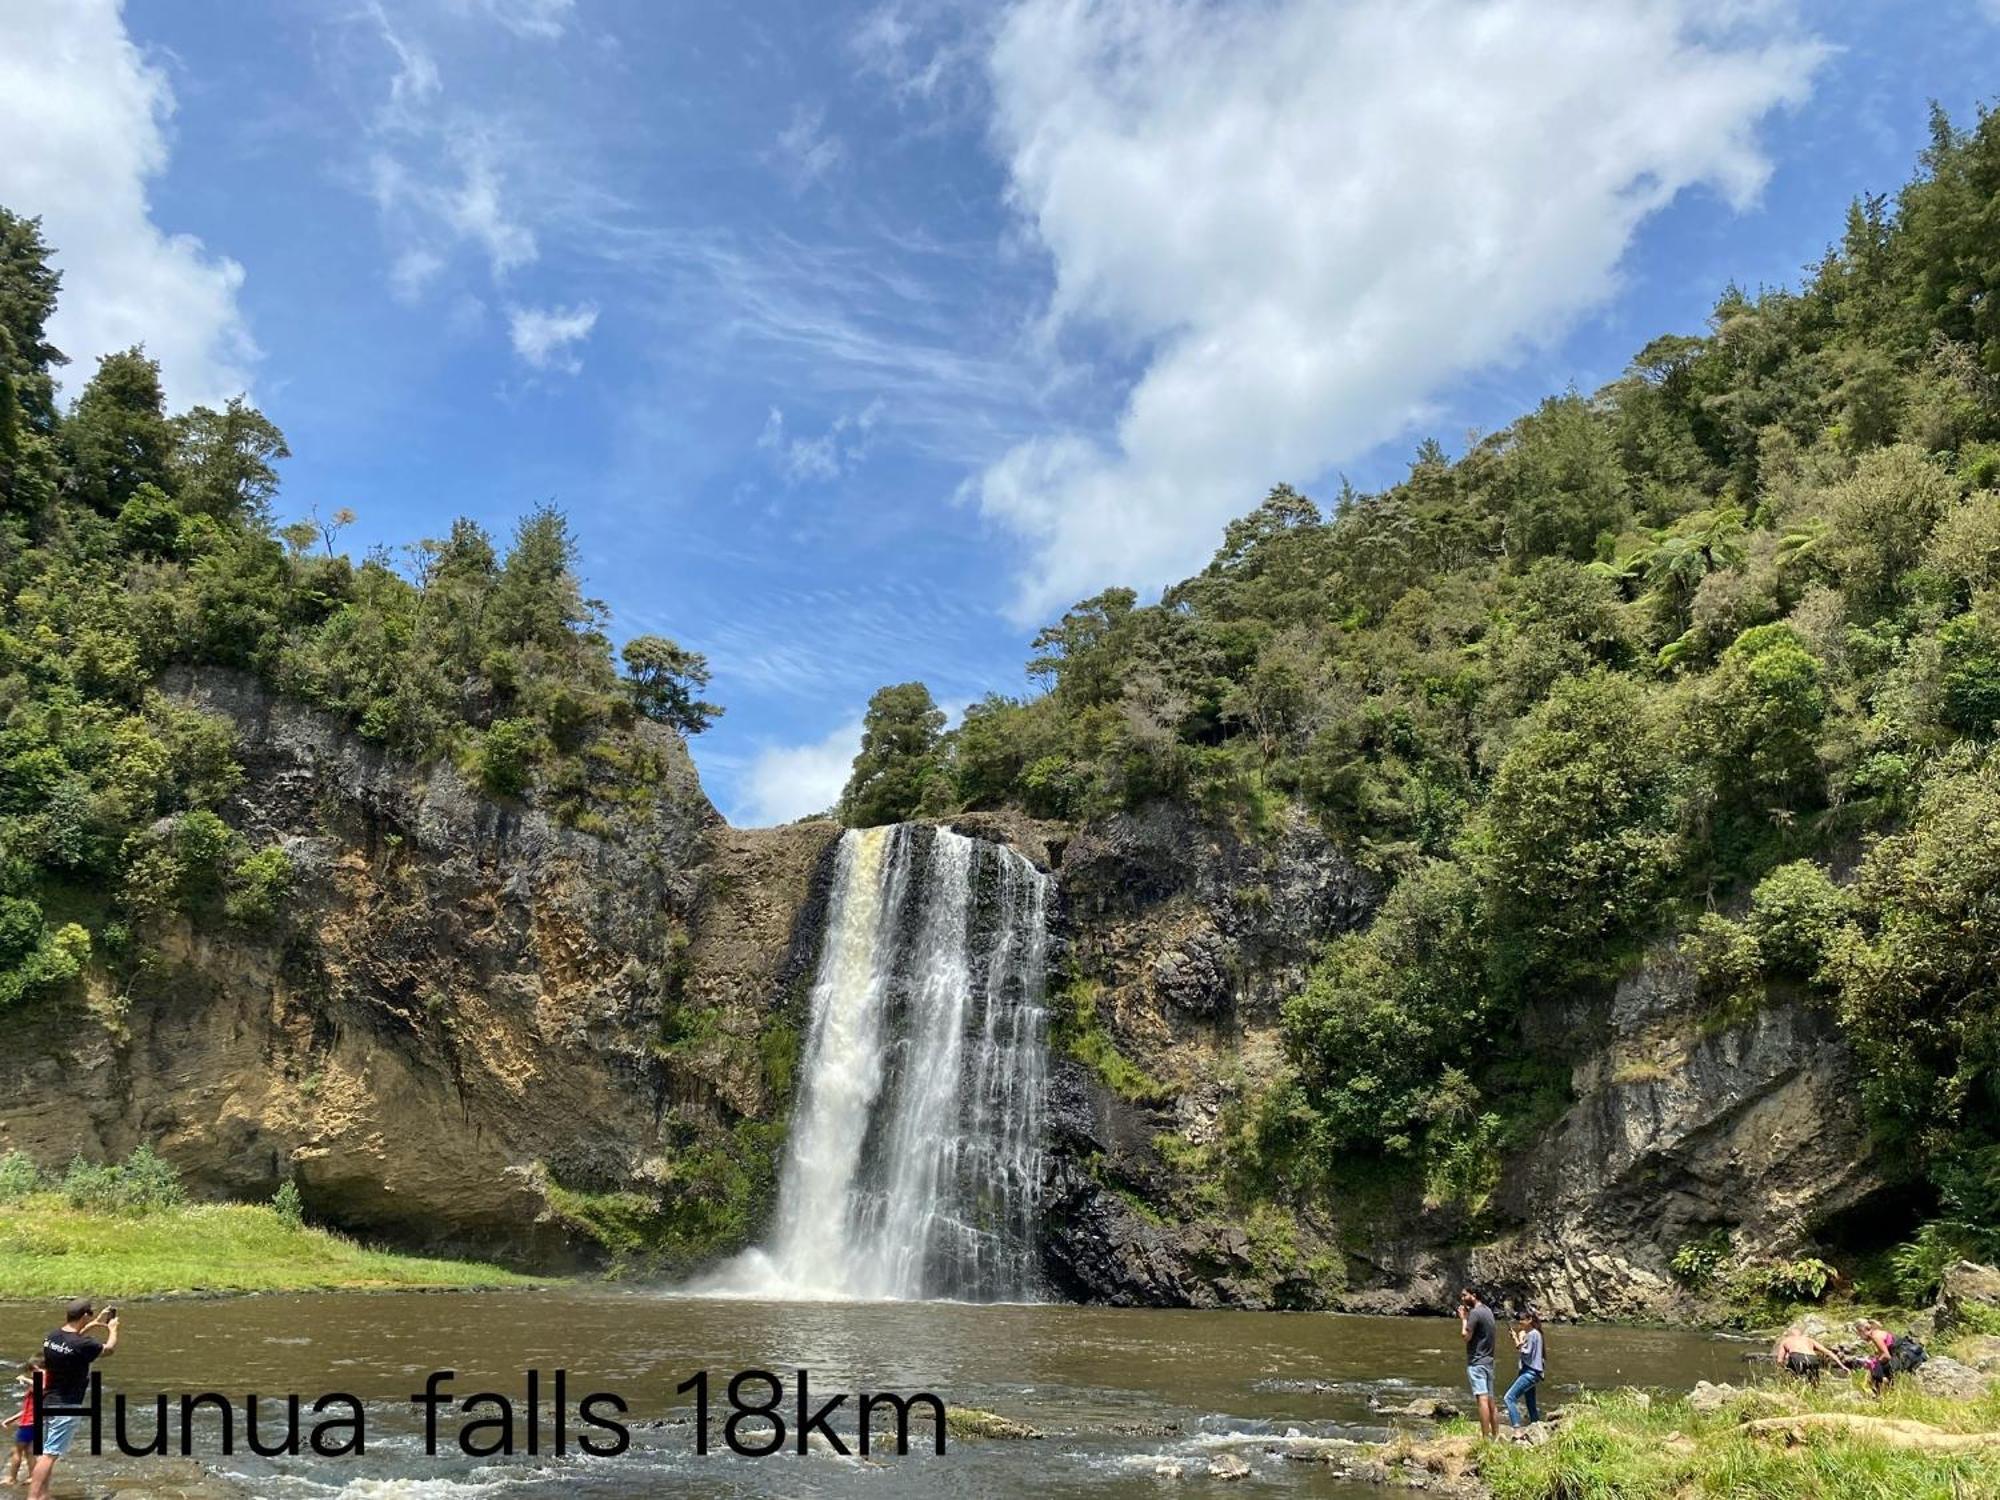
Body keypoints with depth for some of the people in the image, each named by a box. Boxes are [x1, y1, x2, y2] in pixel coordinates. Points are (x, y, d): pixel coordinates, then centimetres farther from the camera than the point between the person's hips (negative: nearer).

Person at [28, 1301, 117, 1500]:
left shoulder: (52, 1336, 0)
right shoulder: (83, 1345, -22)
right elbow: (110, 1348, -2)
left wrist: (94, 1325, 26)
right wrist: (112, 1328, 15)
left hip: (47, 1401, 8)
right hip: (66, 1406, -8)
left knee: (46, 1452, 15)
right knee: (50, 1454, -6)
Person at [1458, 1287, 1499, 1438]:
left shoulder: (1475, 1312, -13)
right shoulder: (1487, 1310, 15)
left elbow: (1466, 1336, -15)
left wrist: (1464, 1319, -3)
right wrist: (1467, 1317, 12)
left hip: (1476, 1362, -10)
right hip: (1488, 1360, 10)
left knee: (1482, 1399, -15)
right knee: (1490, 1400, 12)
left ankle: (1485, 1437, -21)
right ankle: (1496, 1436, 14)